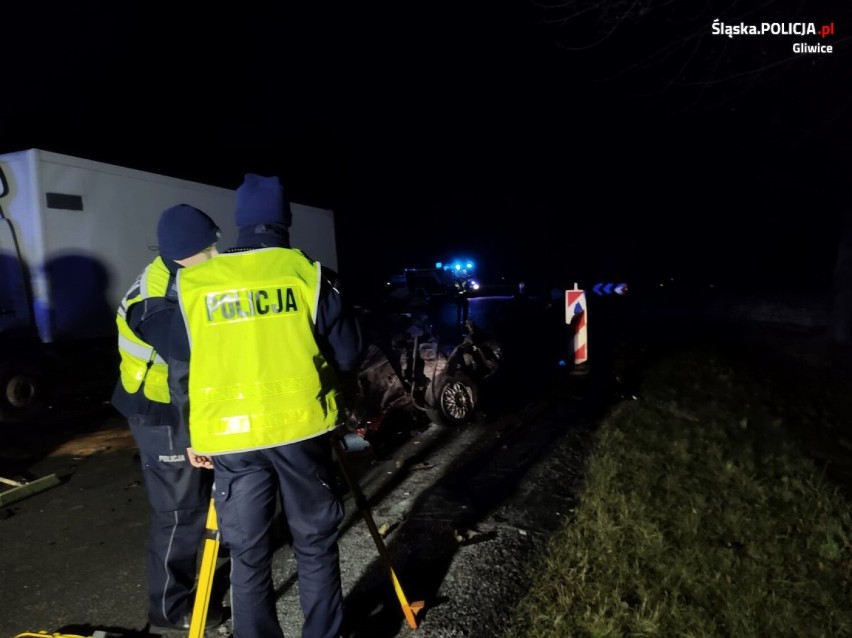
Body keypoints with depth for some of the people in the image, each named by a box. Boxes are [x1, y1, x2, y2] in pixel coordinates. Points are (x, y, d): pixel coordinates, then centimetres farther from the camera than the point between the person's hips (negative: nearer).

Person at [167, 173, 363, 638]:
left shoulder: (194, 284, 4)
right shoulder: (309, 275, -3)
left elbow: (180, 372, 9)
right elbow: (348, 354, 1)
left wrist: (192, 435, 19)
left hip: (231, 437, 2)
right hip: (300, 428, -1)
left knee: (248, 555, 14)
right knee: (315, 545, 14)